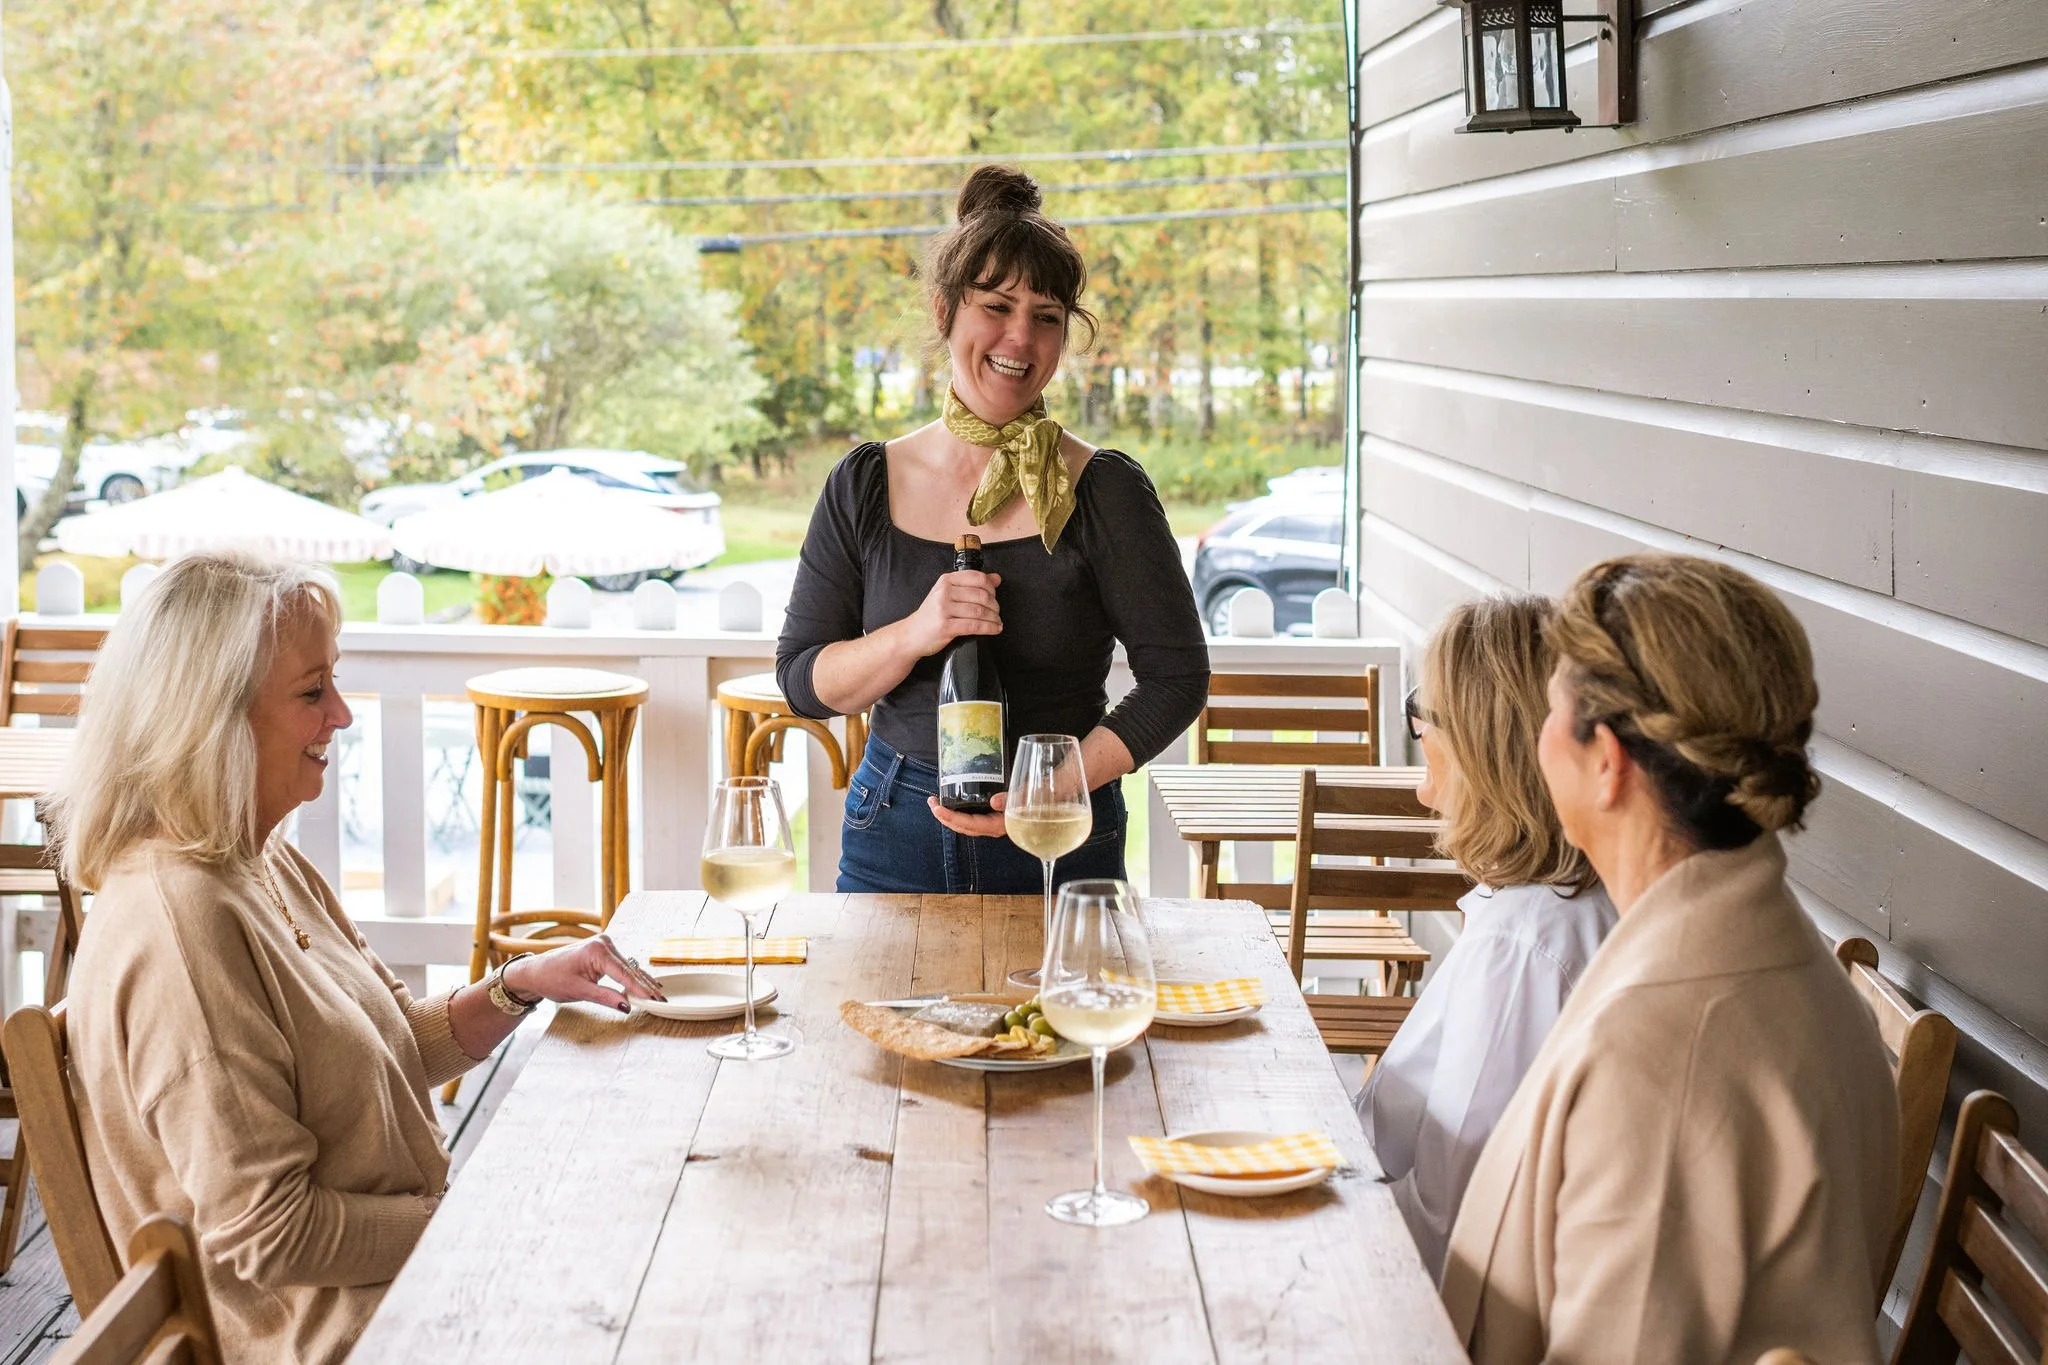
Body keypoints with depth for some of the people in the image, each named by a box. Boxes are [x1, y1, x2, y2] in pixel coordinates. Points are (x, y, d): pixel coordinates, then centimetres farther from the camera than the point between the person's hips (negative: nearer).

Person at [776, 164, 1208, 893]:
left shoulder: (1103, 490, -6)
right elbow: (804, 682, 2)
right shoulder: (866, 485, 2)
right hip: (894, 835, 2)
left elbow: (1177, 676, -6)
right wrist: (914, 634, -17)